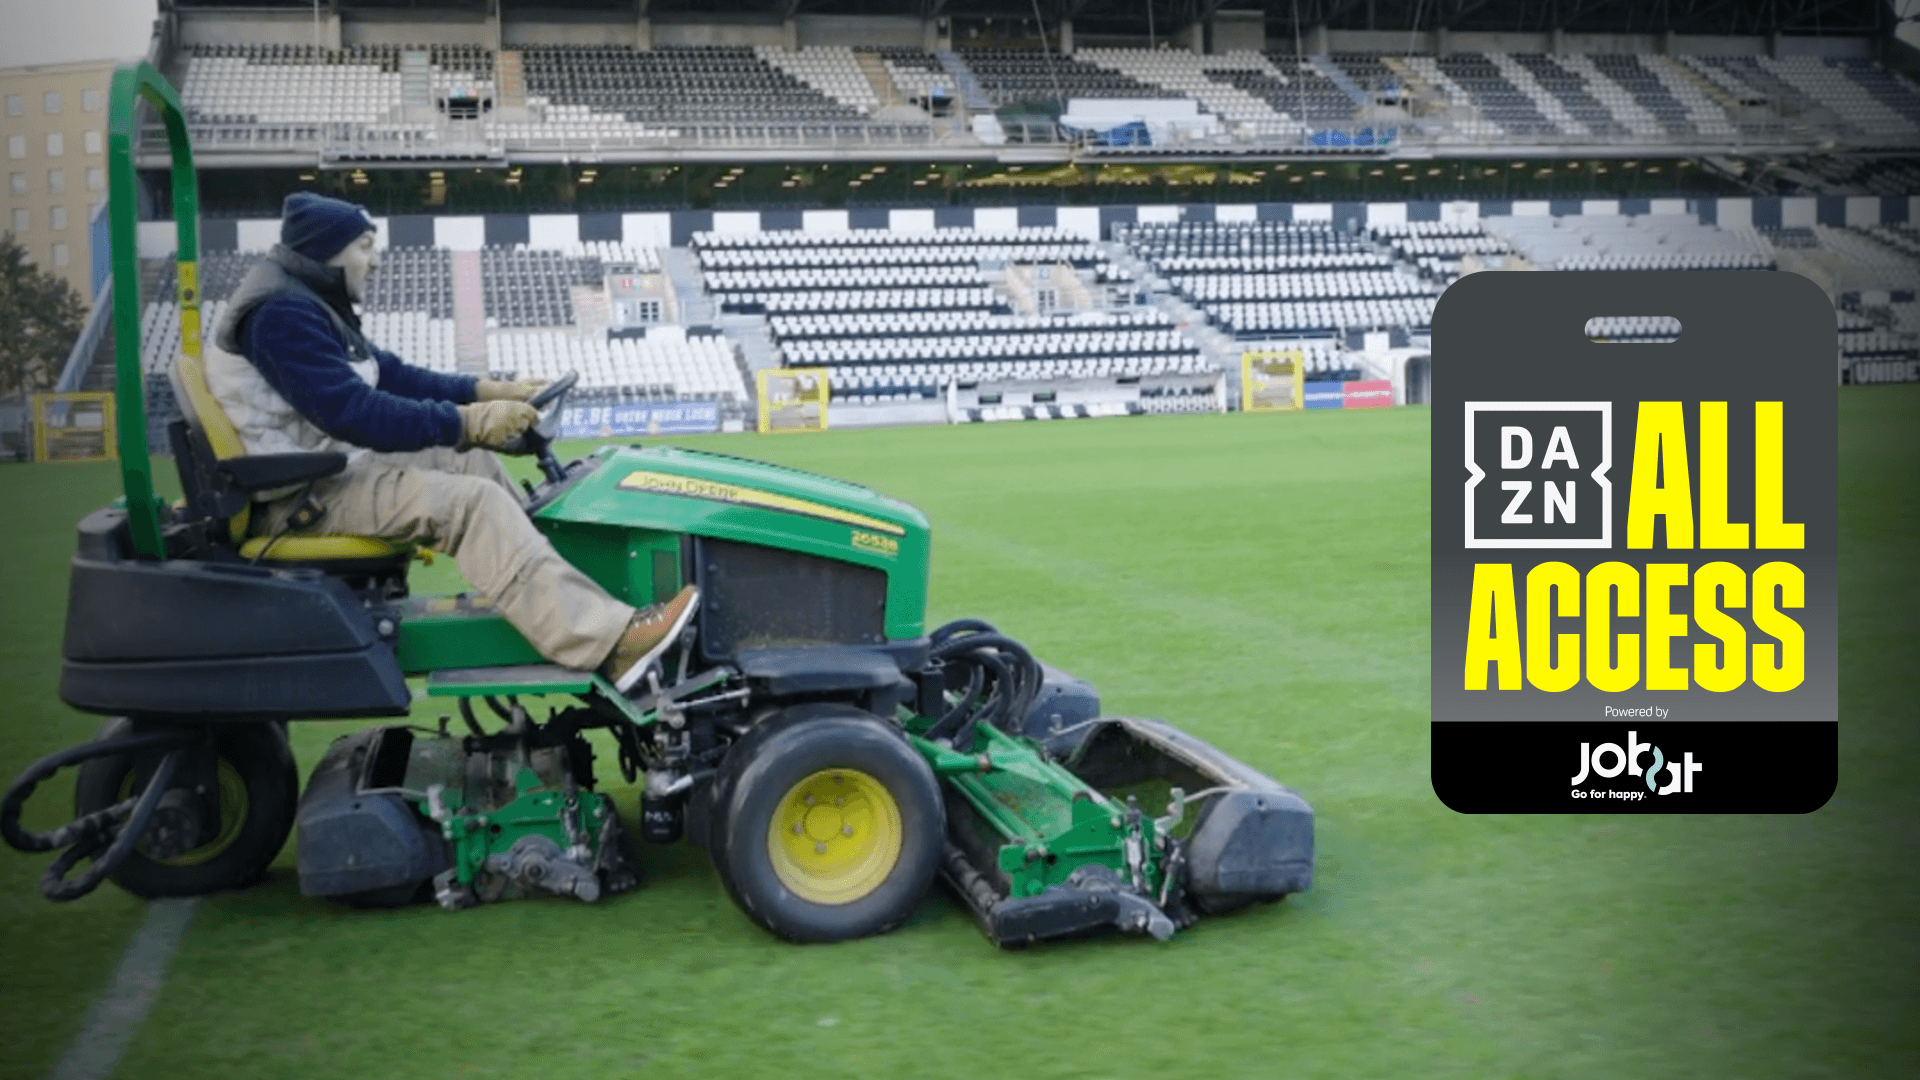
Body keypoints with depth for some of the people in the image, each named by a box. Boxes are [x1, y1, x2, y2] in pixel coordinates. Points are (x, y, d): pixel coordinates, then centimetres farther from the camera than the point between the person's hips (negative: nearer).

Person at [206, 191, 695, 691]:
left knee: (474, 465, 7)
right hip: (299, 496, -11)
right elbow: (351, 411, -27)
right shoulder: (280, 311, -18)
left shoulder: (309, 303, 16)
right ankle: (610, 643, -32)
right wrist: (466, 422, -25)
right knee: (471, 502, -23)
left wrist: (486, 392, 3)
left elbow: (390, 374, 15)